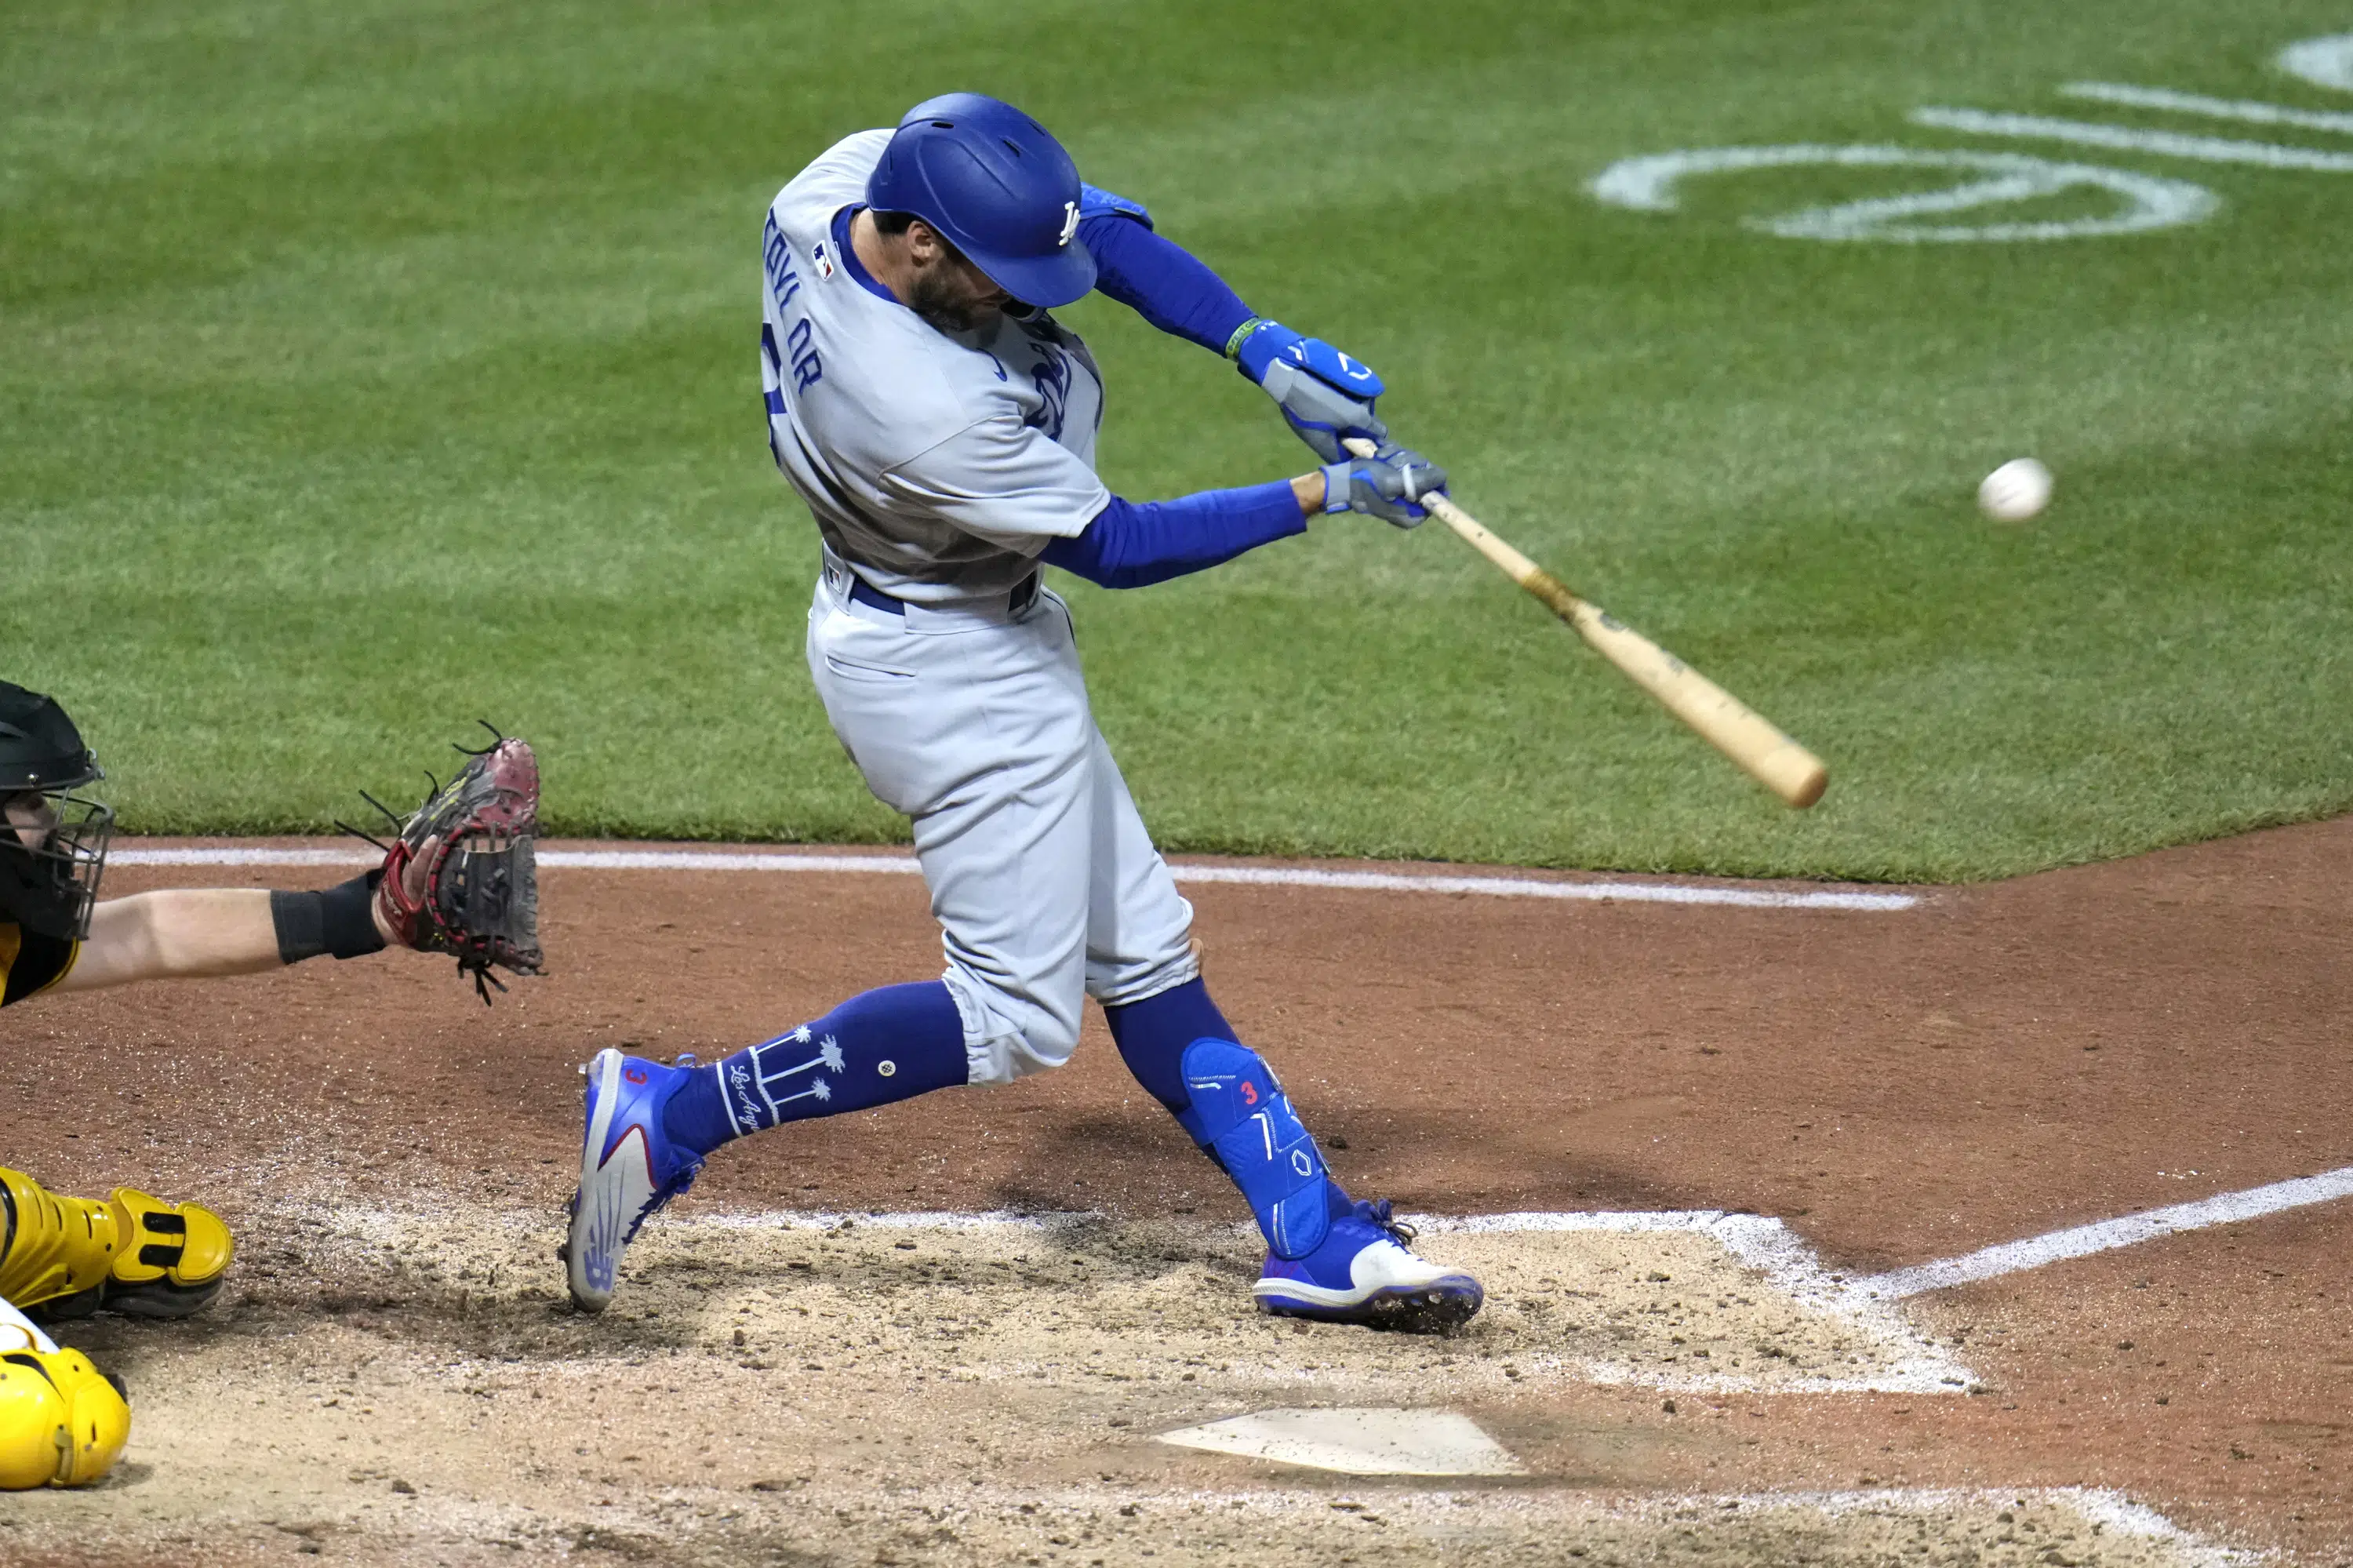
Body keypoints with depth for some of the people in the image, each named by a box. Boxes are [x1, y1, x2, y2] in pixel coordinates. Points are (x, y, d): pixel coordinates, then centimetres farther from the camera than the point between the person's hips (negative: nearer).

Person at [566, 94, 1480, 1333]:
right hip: (955, 678, -10)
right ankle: (675, 1115, -2)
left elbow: (1100, 233, -5)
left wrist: (1263, 350, -16)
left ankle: (1315, 1239, 17)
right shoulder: (932, 413, -36)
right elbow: (1115, 547, -22)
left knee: (1145, 962, 12)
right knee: (1017, 1015, -3)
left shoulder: (849, 180, -14)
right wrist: (1322, 498, -17)